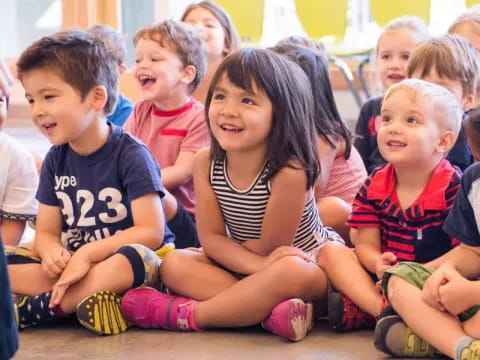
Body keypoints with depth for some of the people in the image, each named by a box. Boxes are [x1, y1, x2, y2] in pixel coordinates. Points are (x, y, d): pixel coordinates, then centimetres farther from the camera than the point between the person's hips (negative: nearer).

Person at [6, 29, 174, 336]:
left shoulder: (130, 153, -10)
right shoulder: (56, 160, 8)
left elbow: (151, 232, -16)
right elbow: (46, 232, 7)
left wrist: (88, 253, -23)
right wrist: (52, 252, -17)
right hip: (73, 264, 5)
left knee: (136, 256, -40)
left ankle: (27, 310, -29)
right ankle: (83, 297, -29)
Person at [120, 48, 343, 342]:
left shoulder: (289, 171, -28)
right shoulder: (206, 163, -11)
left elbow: (269, 246, -19)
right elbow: (211, 238, -12)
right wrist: (259, 264, -29)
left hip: (305, 265, -6)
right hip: (241, 271, 6)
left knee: (290, 273, -39)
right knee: (174, 264, -15)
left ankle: (185, 315, -25)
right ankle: (268, 310, -29)